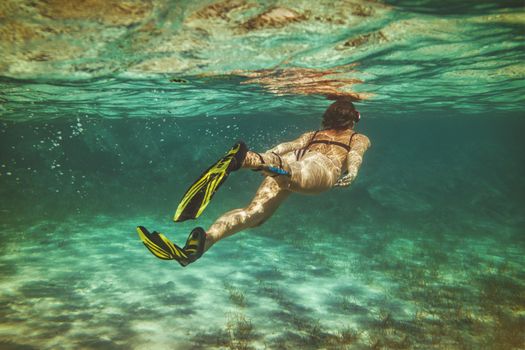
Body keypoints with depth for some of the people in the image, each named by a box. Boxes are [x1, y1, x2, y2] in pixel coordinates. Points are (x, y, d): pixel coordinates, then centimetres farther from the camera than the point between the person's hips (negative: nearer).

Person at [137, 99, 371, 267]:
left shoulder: (312, 134, 43)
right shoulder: (360, 139, 36)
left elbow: (288, 146, 24)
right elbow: (355, 155, 12)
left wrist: (265, 157, 13)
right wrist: (352, 173, -2)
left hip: (295, 158, 4)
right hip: (323, 166, -3)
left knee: (254, 210, -13)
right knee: (299, 177, -37)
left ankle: (203, 241, -39)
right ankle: (249, 159, -68)